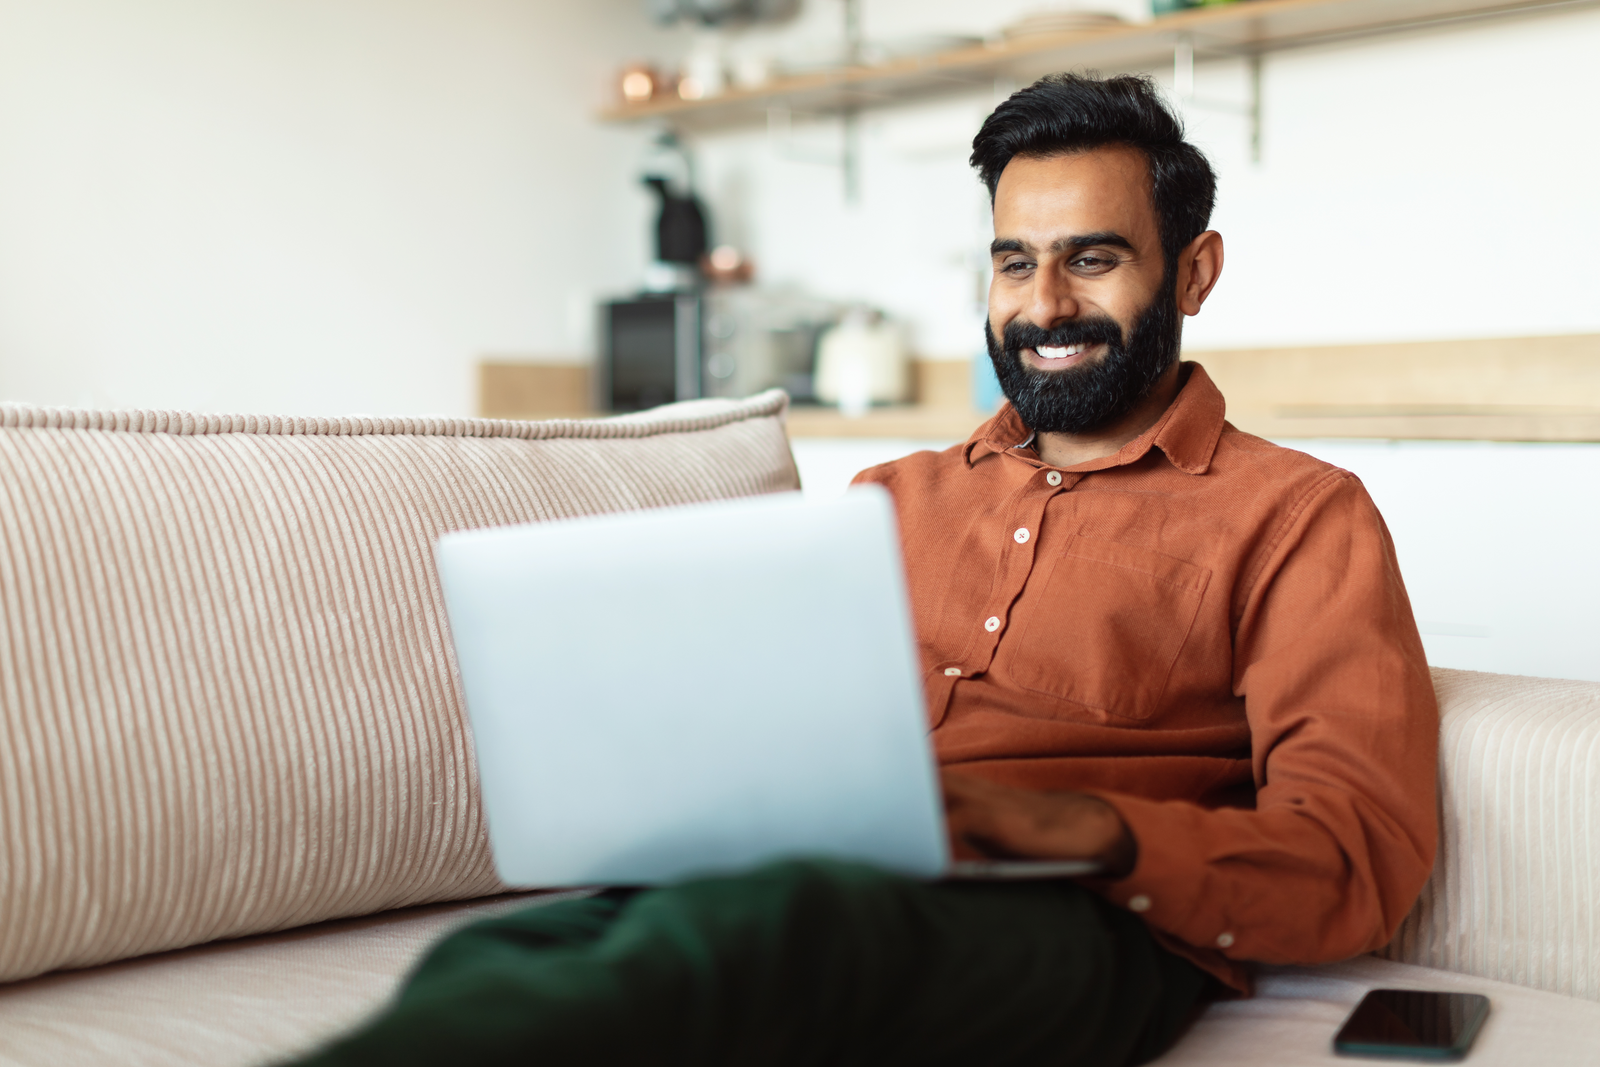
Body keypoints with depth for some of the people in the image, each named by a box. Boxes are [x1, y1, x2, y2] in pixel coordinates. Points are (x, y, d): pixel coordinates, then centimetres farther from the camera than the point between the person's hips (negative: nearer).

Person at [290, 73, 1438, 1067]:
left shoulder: (1300, 516, 12)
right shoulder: (897, 497, 29)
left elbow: (1364, 862, 0)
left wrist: (1082, 825, -19)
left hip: (1072, 922, -4)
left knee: (760, 922, -41)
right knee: (496, 962, -32)